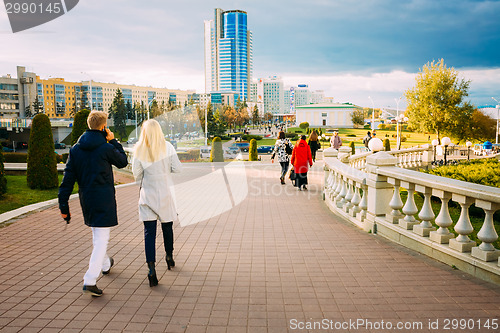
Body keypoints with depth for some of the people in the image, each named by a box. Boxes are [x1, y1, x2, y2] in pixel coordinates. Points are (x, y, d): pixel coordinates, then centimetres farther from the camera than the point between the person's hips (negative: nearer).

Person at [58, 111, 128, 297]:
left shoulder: (75, 149, 2)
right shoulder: (106, 148, -14)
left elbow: (68, 178, 1)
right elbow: (123, 162, 5)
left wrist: (63, 205, 3)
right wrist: (113, 140, 5)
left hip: (86, 199, 6)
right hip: (104, 199, -6)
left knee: (97, 234, 24)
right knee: (101, 239, -4)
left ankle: (105, 264, 45)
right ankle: (90, 281, -11)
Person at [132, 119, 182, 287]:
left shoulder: (139, 149, -7)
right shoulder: (167, 147, -7)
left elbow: (136, 172, -3)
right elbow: (177, 168, -7)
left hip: (147, 193, -1)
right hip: (165, 192, 1)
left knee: (149, 231, -2)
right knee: (167, 226, 19)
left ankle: (151, 268, -13)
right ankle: (169, 257, 36)